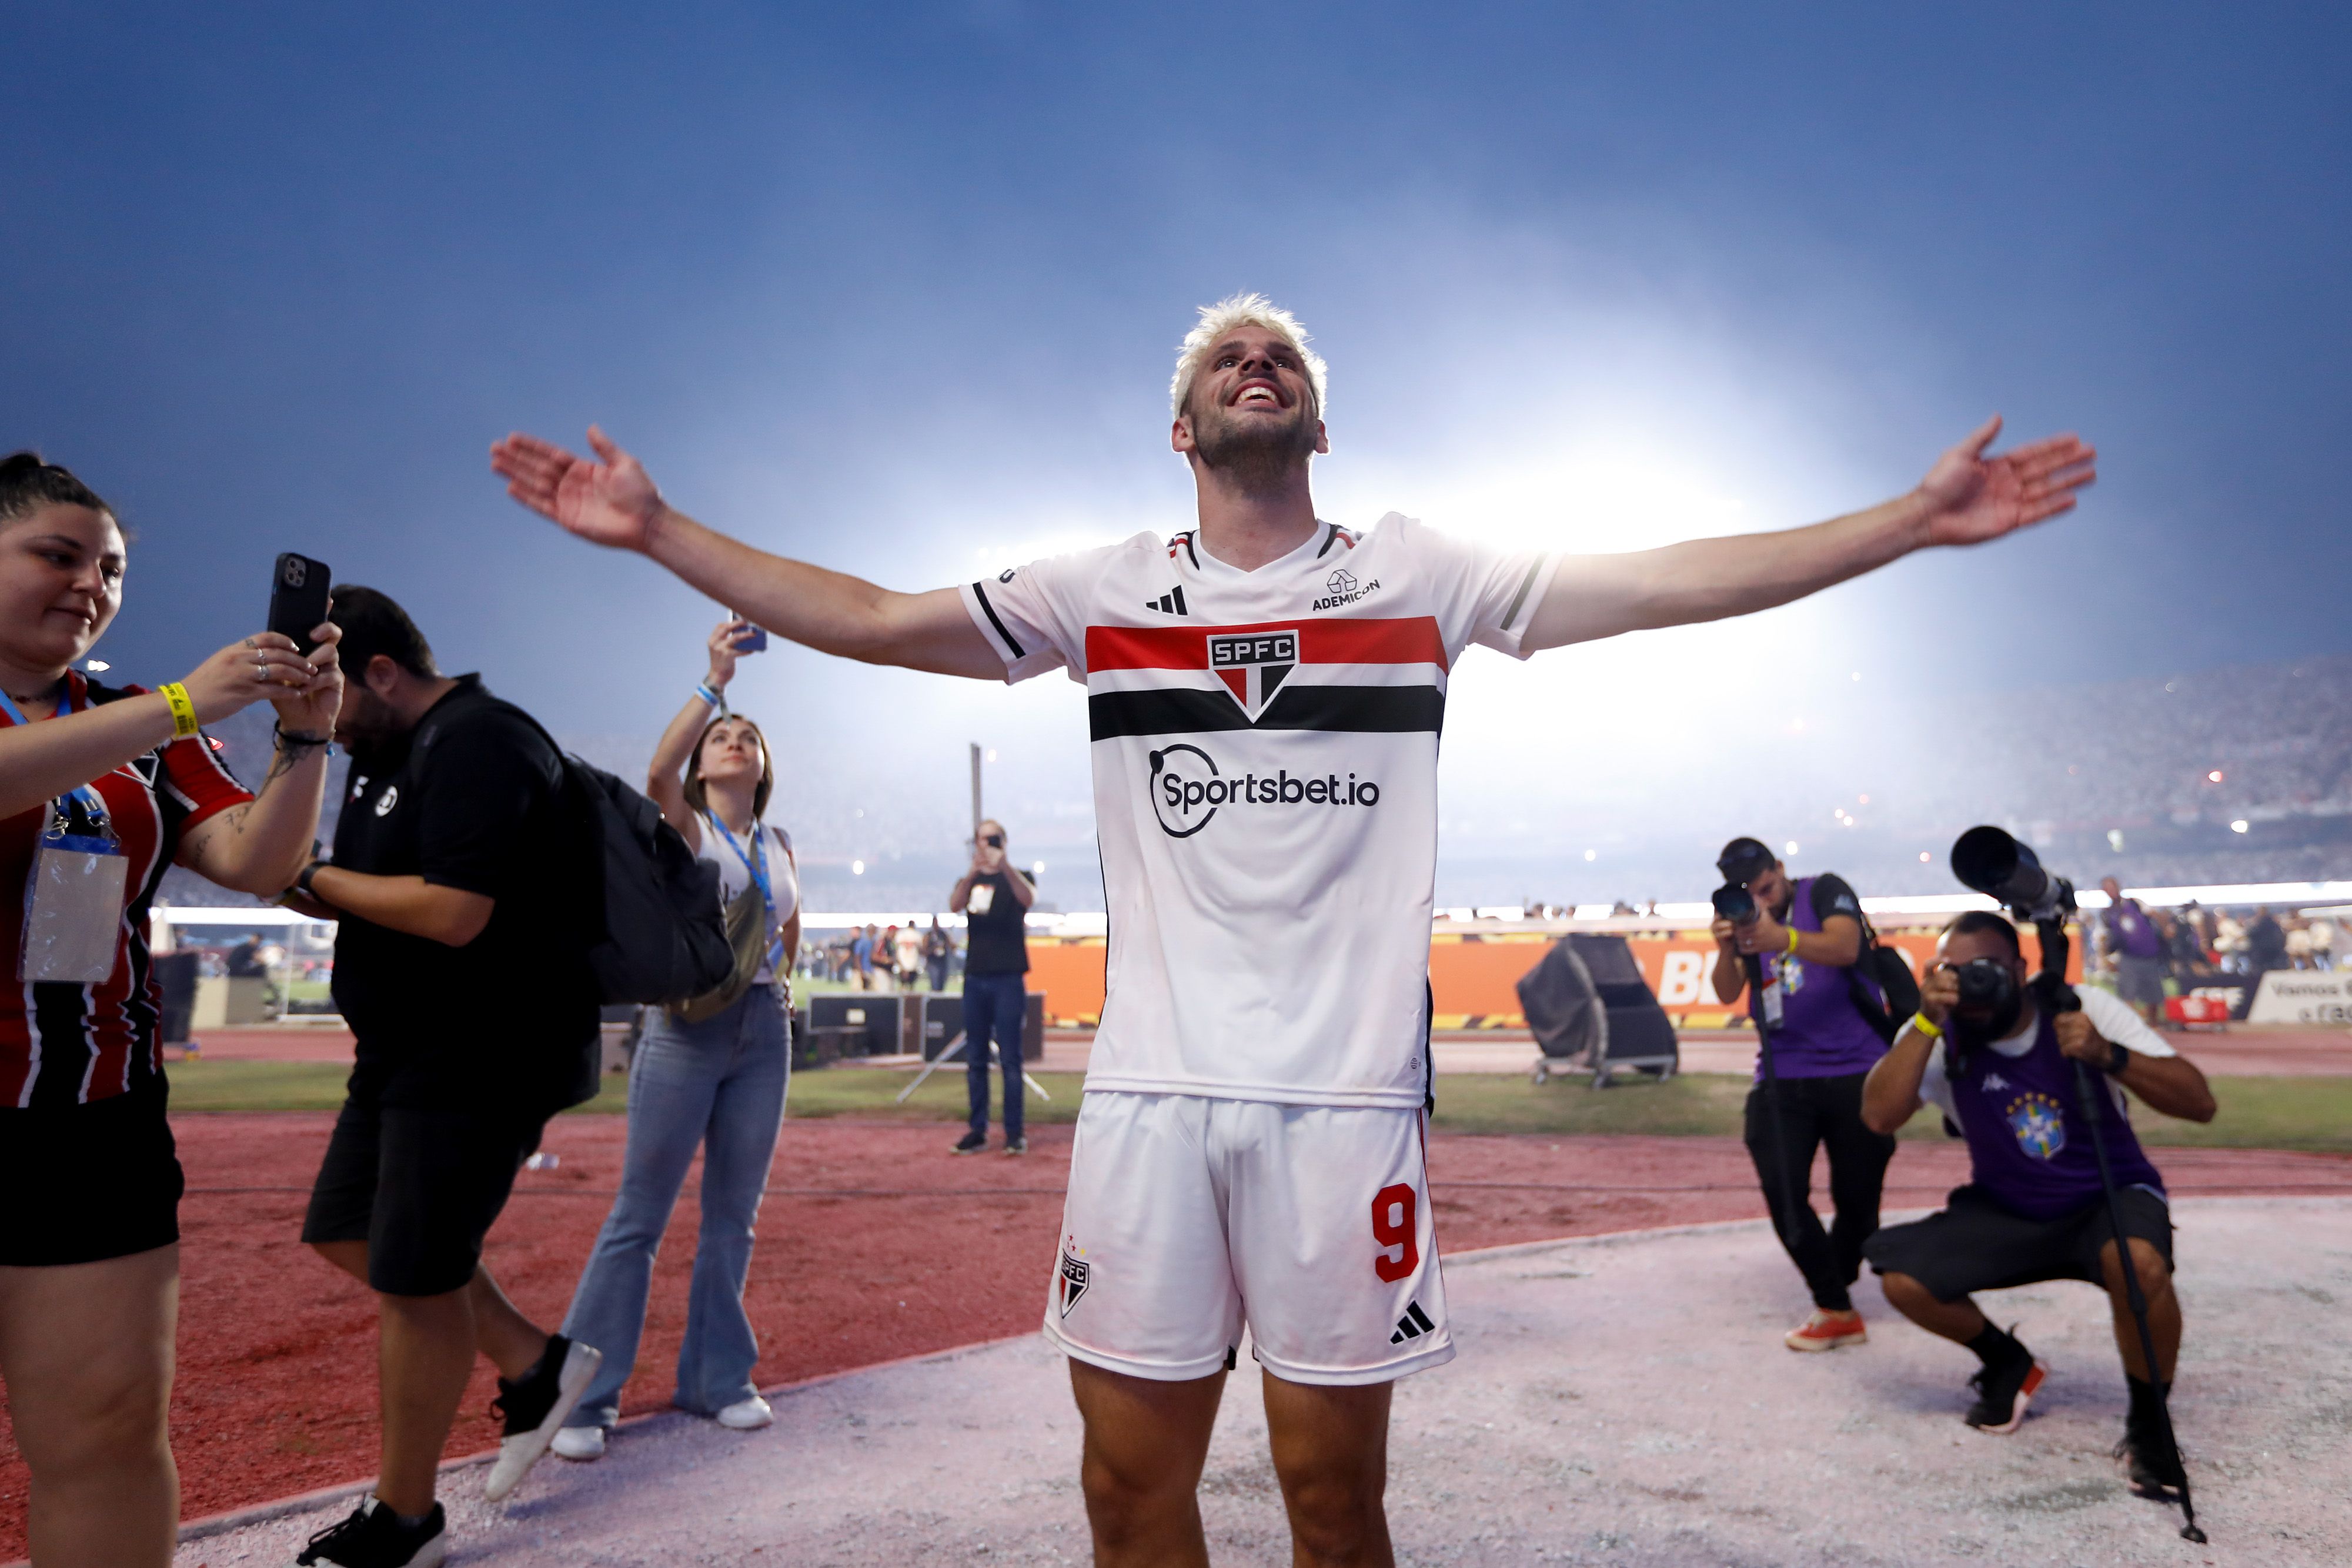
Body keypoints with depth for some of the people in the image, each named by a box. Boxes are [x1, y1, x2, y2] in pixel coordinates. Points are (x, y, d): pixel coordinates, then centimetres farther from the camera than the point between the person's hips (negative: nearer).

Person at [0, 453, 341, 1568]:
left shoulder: (146, 734, 12)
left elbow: (256, 864, 2)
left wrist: (303, 739, -12)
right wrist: (183, 705, -26)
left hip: (96, 1125, 3)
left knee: (108, 1429, 3)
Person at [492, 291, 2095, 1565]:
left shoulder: (1418, 574, 6)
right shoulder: (1103, 588, 9)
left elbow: (1669, 582, 2)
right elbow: (868, 619, 9)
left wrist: (1918, 516, -2)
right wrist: (658, 531, 6)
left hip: (1347, 1095, -1)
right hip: (1150, 1088, 2)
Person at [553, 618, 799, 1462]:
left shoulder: (779, 844, 13)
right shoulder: (682, 826, -1)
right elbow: (657, 772, -24)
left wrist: (781, 973, 10)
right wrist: (715, 682, -26)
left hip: (764, 1033, 5)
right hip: (688, 1027, -4)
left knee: (734, 1216, 10)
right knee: (639, 1215, -1)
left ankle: (717, 1378, 22)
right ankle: (584, 1395, 8)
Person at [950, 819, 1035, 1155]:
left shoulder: (1016, 877, 6)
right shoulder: (970, 880, 13)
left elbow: (1028, 898, -18)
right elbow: (954, 905, -9)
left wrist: (1004, 865, -34)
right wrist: (973, 871, -27)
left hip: (1008, 977, -3)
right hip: (975, 976, 4)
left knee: (1010, 1058, -4)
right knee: (975, 1060, 6)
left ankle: (1015, 1132, 0)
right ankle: (977, 1130, 12)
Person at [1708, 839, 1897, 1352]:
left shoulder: (1825, 890, -2)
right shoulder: (1745, 920, 9)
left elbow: (1844, 948, -23)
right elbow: (1727, 993, -4)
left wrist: (1782, 938, -41)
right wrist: (1727, 950, -24)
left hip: (1854, 1072, -2)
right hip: (1782, 1077, 3)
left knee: (1857, 1197, 3)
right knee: (1783, 1190, -13)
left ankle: (1835, 1284, 28)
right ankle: (1837, 1312, -1)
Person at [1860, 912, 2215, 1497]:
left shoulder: (2087, 1010, -17)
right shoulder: (1939, 1037, -15)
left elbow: (2199, 1103, -22)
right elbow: (1878, 1116, -31)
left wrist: (2107, 1055, -38)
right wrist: (1927, 1022, -37)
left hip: (2111, 1197, -2)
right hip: (2006, 1213, 2)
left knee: (2139, 1263, -36)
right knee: (1902, 1277, -18)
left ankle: (2147, 1423, -7)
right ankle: (2008, 1364, 14)